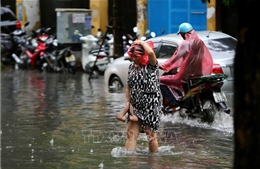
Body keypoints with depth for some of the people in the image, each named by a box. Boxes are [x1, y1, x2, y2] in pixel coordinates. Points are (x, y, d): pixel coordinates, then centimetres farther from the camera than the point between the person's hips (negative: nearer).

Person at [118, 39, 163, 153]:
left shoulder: (151, 66, -9)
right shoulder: (131, 67, 10)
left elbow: (150, 52, -33)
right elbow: (128, 87, 13)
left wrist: (141, 43, -16)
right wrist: (128, 103, 2)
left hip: (151, 105, -6)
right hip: (135, 106, 6)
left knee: (151, 134, 3)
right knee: (131, 133, -3)